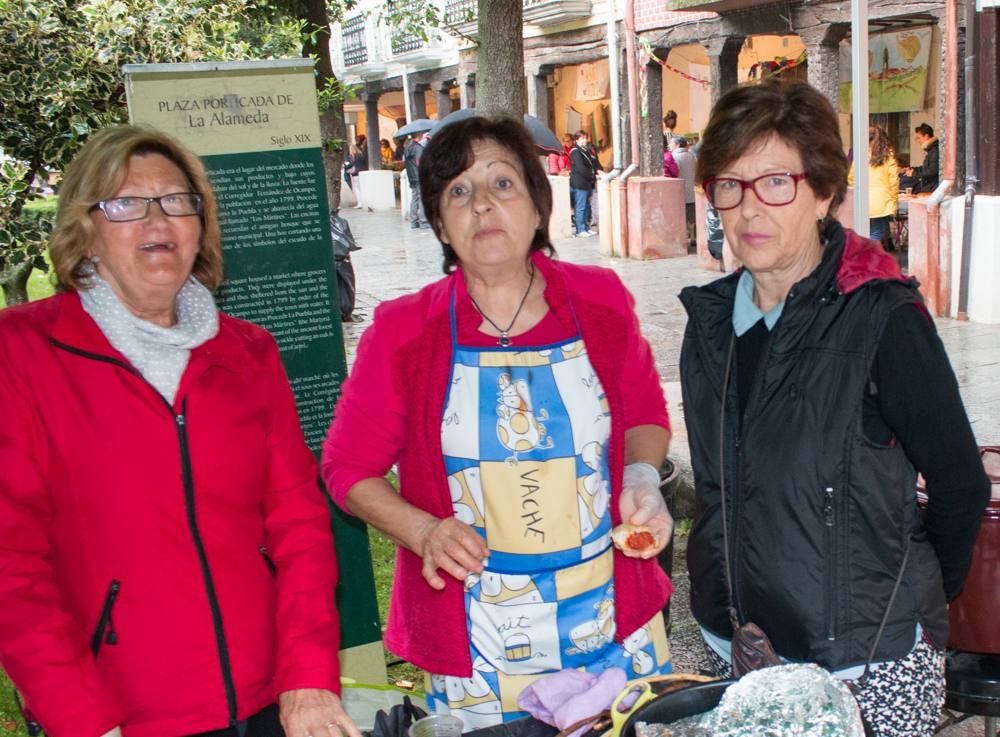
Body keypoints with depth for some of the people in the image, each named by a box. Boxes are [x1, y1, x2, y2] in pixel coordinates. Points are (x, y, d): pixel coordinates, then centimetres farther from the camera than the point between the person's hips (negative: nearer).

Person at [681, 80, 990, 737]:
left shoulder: (884, 319, -15)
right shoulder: (711, 318, 2)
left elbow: (961, 484, -6)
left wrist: (919, 596, 6)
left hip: (869, 666, -5)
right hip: (734, 646, 5)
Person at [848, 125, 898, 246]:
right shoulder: (888, 156, 1)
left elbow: (850, 179, 12)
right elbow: (894, 182, -1)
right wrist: (893, 203, 5)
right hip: (882, 206, -1)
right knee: (877, 239, -1)